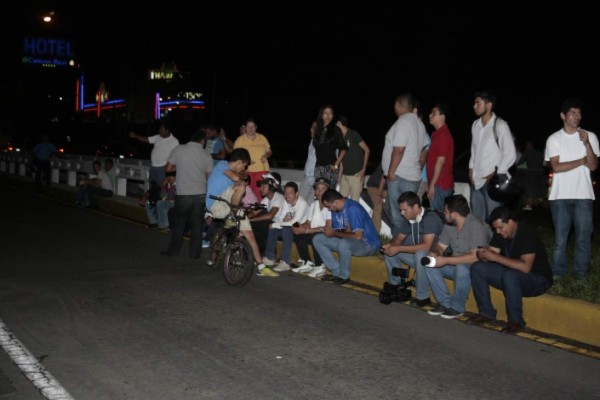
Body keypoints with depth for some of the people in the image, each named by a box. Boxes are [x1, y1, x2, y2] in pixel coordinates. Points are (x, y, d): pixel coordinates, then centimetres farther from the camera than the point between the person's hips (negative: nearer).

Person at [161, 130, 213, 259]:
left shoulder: (178, 149, -4)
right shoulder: (206, 155, -1)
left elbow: (168, 168, 2)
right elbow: (208, 176, 6)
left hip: (183, 193, 0)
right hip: (200, 194, 0)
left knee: (179, 223, 13)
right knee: (197, 224, 9)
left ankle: (173, 250, 19)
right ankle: (194, 252, 11)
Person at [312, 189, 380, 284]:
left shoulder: (353, 208, -24)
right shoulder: (335, 209, 3)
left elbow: (358, 236, -30)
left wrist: (334, 234, -20)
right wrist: (329, 230, -16)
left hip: (369, 244, -9)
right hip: (349, 241, 9)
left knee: (344, 243, -40)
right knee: (317, 240, 2)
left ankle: (344, 276, -14)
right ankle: (337, 272, 0)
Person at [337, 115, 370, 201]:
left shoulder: (353, 134, -3)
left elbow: (367, 150, -3)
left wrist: (363, 169, -10)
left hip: (356, 174, -6)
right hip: (345, 174, 6)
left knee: (354, 201, -9)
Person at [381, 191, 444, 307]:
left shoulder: (430, 218, -25)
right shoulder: (409, 218, -1)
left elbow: (426, 246, -33)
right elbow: (399, 238, 12)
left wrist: (399, 249, -31)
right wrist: (390, 245, -13)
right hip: (416, 254, 8)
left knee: (420, 254, -38)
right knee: (389, 250, 0)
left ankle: (423, 297, -24)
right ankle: (395, 285, 12)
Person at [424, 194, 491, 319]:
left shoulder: (475, 226, -25)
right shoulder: (449, 224, -1)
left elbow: (475, 257, -32)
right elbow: (441, 246, 6)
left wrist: (446, 260, -30)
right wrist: (434, 253, -19)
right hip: (457, 264, 8)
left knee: (462, 268, -38)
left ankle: (457, 307, -15)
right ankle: (445, 303, -3)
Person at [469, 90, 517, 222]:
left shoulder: (499, 125, -9)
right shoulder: (475, 125, 10)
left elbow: (510, 155, -9)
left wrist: (496, 174, -10)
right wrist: (471, 169, 10)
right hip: (476, 180, 6)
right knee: (476, 218, 11)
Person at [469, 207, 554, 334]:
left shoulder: (527, 233, -24)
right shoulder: (500, 233, -1)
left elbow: (525, 267, -34)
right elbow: (491, 254, 0)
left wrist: (496, 257, -32)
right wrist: (482, 254, -24)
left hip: (538, 279, -8)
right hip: (512, 276, 8)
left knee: (510, 276, -38)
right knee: (477, 268, -8)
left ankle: (516, 321, -21)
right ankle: (487, 313, -1)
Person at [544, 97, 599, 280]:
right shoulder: (554, 139, 2)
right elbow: (556, 167, -7)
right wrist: (582, 161, -4)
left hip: (583, 195, 0)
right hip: (560, 196, 0)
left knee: (583, 236, 2)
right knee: (560, 236, 6)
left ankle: (581, 274, 11)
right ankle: (558, 271, 15)